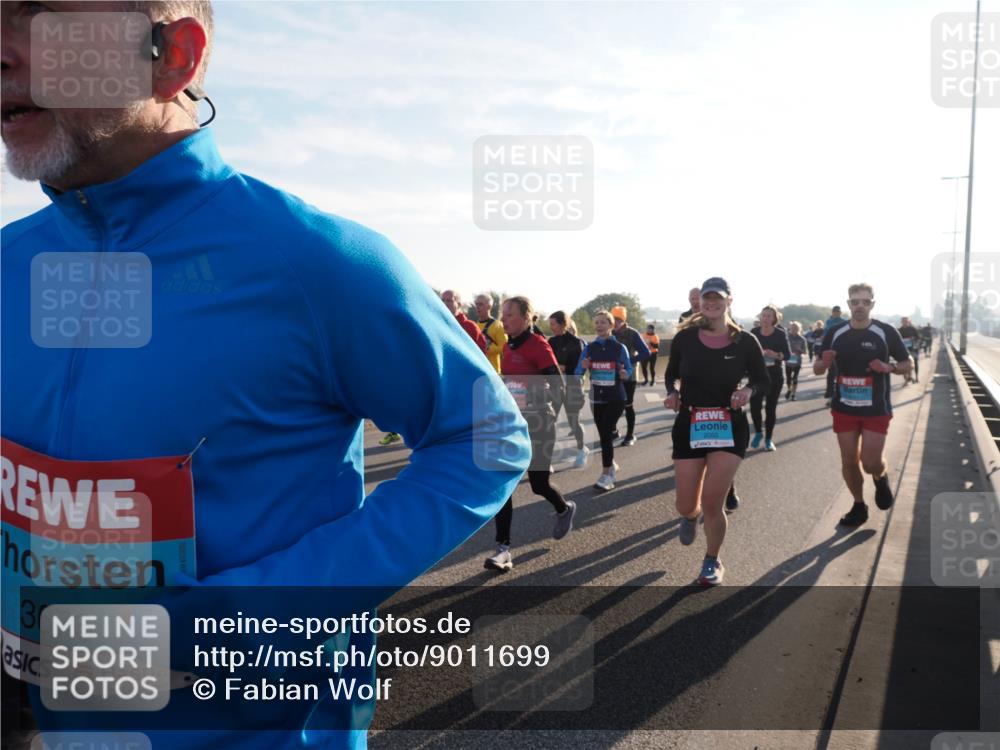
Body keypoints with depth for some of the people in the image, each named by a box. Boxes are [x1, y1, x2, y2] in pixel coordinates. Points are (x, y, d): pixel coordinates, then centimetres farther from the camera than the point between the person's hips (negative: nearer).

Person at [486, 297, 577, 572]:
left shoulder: (538, 345, -14)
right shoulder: (508, 347, 8)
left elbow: (559, 387, -15)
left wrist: (546, 420, -14)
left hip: (537, 423, -6)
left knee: (539, 483, 4)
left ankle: (565, 510, 39)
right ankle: (503, 548, 1)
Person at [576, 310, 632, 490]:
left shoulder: (619, 347, -4)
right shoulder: (589, 348, 3)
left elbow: (629, 371, 2)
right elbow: (578, 372, 1)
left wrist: (624, 374, -20)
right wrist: (583, 367, -21)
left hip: (615, 398, -4)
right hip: (597, 397, 4)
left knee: (606, 433, -11)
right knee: (603, 434, 11)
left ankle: (606, 474, -6)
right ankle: (611, 464, 34)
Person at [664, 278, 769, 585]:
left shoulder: (744, 341, -6)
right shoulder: (684, 338, -4)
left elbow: (764, 380, 6)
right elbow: (671, 373, 10)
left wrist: (748, 390, -16)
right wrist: (672, 393, -10)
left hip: (730, 427, -1)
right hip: (689, 426, 1)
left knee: (712, 503, -7)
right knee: (686, 506, 3)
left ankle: (712, 562, 21)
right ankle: (691, 516, 45)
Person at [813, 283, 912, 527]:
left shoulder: (886, 332, -7)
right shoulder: (835, 334, -1)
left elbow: (908, 364, 2)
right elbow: (817, 369, 7)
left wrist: (889, 368, -20)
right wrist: (824, 363, -18)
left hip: (876, 409, -2)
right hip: (844, 409, 3)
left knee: (870, 463, -6)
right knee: (849, 462, 7)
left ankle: (881, 478, 30)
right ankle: (859, 506, 27)